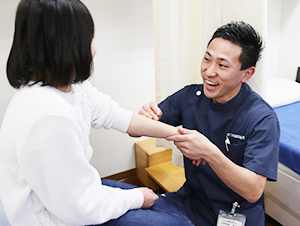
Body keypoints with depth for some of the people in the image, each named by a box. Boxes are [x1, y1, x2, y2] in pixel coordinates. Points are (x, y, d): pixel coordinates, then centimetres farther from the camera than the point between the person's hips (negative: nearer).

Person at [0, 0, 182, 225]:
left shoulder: (72, 88, -7)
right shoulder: (51, 117, -37)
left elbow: (119, 116, 1)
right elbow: (80, 207, -28)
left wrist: (177, 133, 2)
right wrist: (136, 197, -12)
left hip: (76, 189, 8)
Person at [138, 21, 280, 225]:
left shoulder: (263, 119, -21)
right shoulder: (190, 96, -8)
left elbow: (254, 191, -26)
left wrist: (210, 153, -41)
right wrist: (146, 116, -27)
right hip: (192, 199, 4)